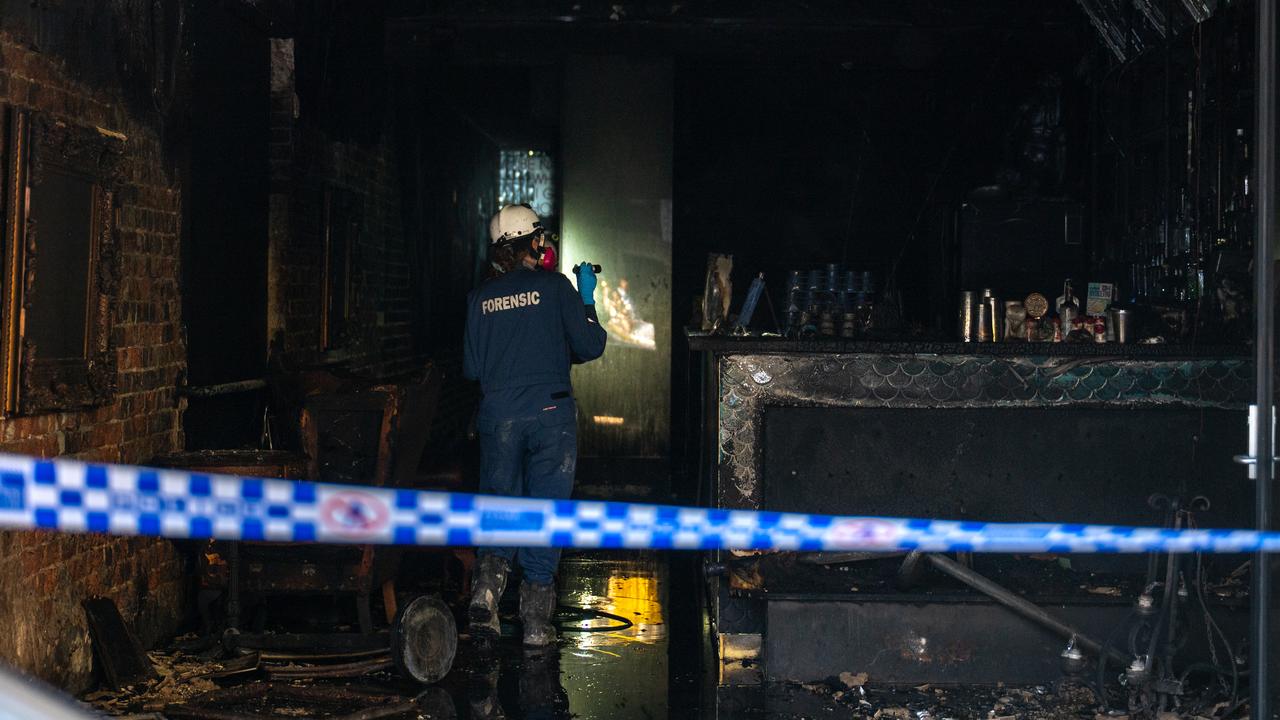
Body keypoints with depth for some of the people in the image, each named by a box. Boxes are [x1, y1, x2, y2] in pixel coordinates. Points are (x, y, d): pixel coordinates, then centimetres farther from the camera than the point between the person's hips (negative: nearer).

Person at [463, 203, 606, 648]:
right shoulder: (554, 287, -3)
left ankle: (486, 587, -14)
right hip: (550, 412, -2)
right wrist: (587, 298, 11)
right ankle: (536, 620, 4)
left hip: (499, 415, 2)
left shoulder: (480, 297, 5)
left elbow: (471, 369, 8)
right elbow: (590, 347, -2)